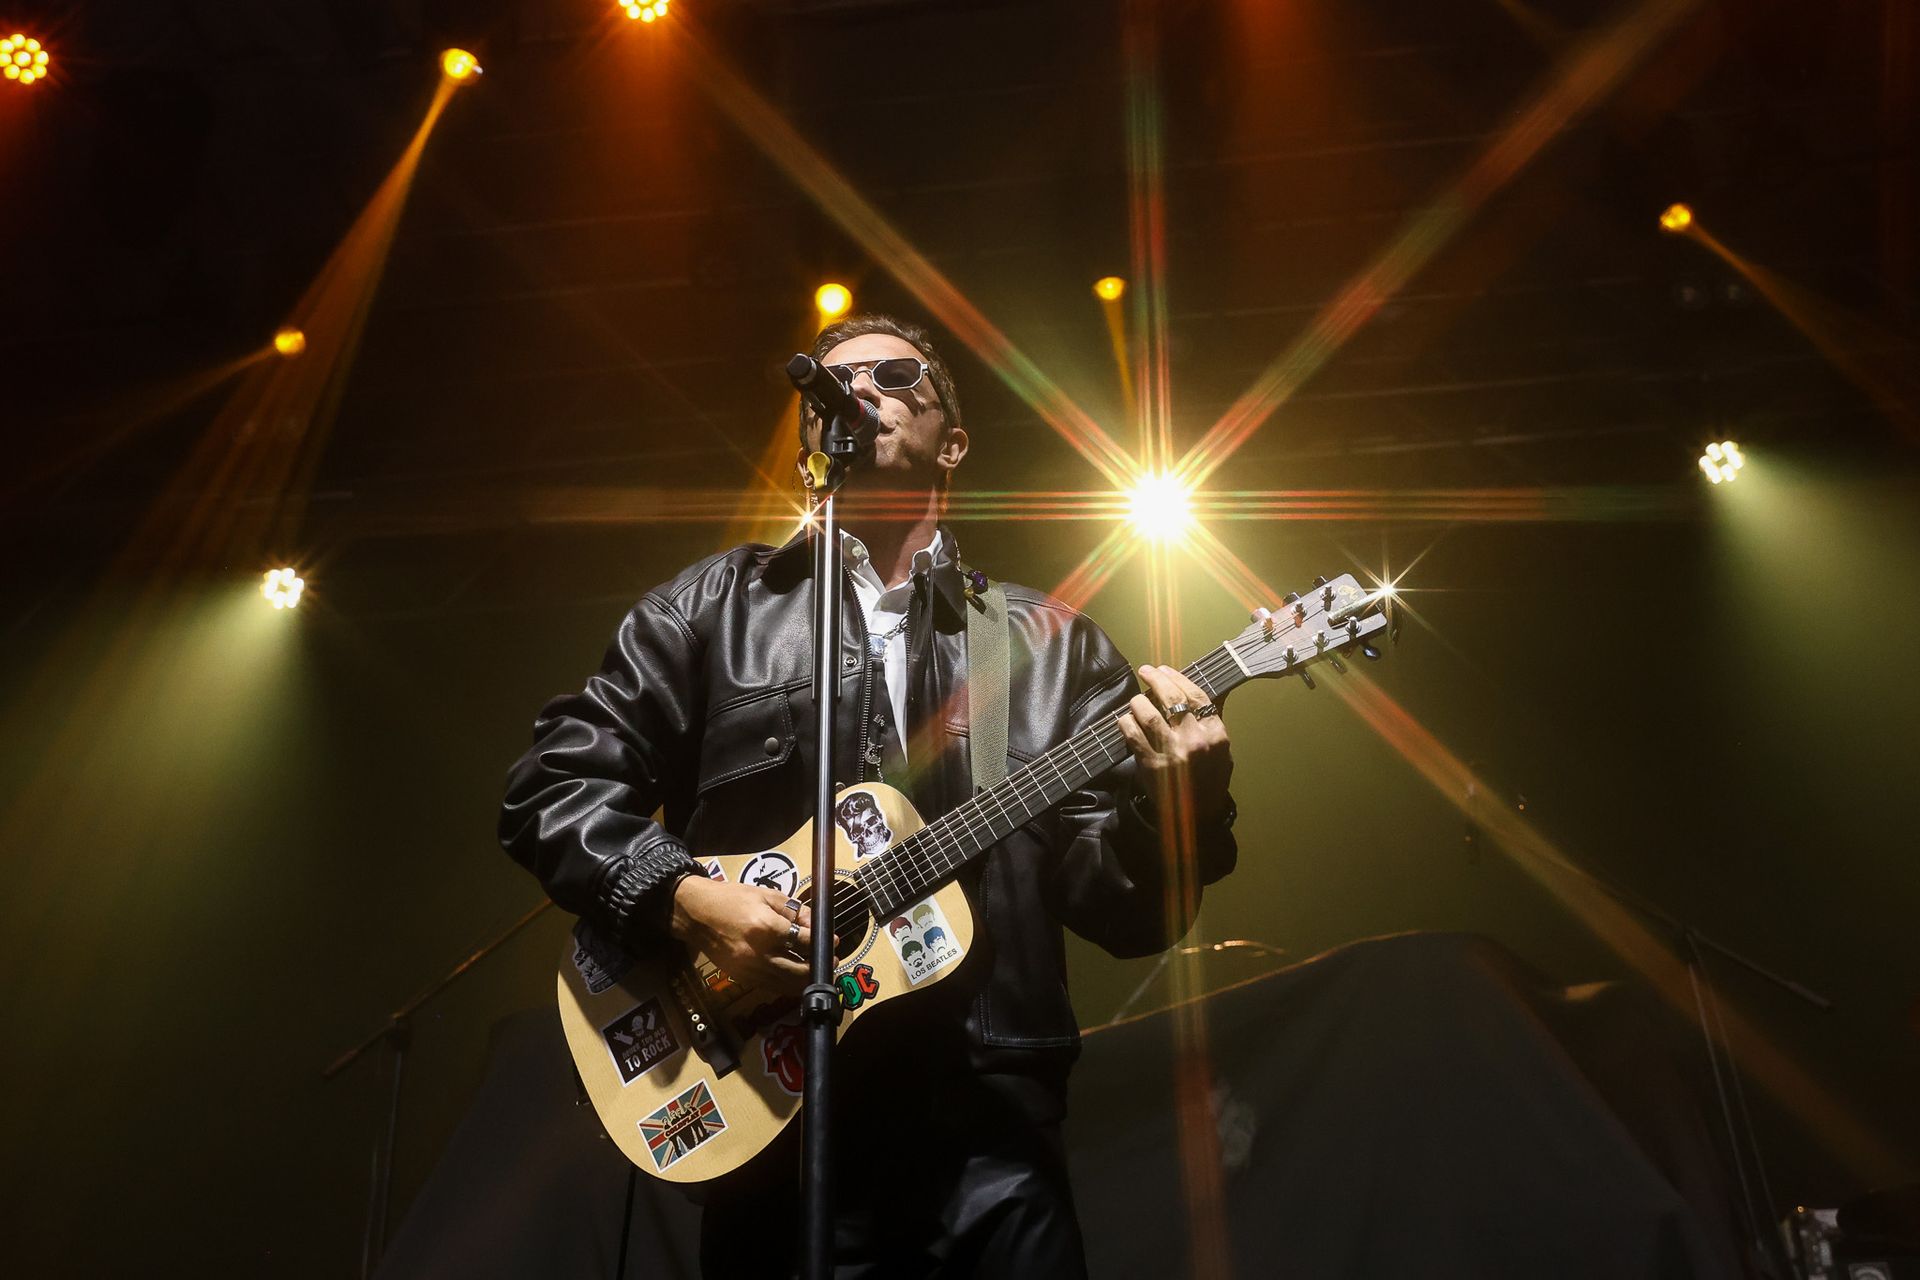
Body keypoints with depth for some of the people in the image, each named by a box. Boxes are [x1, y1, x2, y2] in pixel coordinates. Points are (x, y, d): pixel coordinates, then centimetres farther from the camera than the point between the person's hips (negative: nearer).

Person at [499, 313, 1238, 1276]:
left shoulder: (1050, 643, 9)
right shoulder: (715, 607, 8)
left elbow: (1123, 911, 4)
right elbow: (550, 785, 5)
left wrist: (1179, 798, -16)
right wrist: (685, 900, -10)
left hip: (990, 1129, 1)